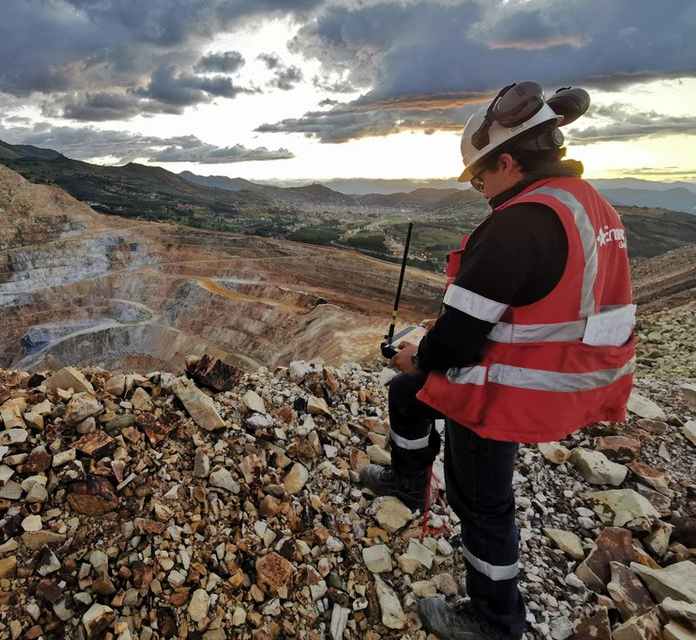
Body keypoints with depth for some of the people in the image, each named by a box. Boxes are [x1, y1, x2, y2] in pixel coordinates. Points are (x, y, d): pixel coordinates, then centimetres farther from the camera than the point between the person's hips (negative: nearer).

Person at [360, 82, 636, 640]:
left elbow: (461, 330, -24)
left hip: (502, 394, -9)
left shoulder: (519, 223, -26)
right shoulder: (594, 207, 5)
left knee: (482, 504, 14)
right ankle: (408, 481, 46)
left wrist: (420, 358, -2)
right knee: (407, 393, 24)